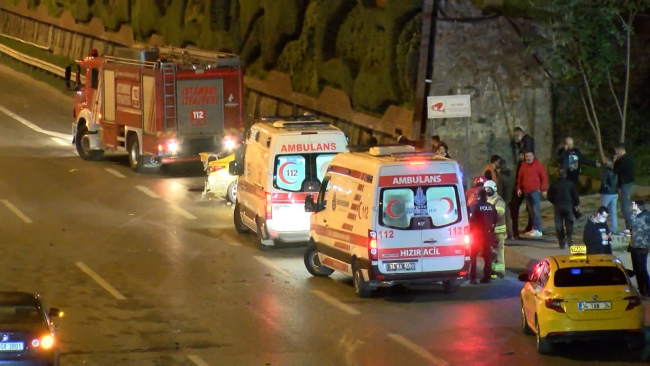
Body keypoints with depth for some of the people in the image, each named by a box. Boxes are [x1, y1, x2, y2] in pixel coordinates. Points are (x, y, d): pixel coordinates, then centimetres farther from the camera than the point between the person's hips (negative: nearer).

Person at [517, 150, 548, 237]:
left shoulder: (538, 164, -5)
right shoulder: (523, 165, 12)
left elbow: (544, 177, -5)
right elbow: (520, 177, 18)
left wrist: (543, 189, -8)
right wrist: (519, 188, 9)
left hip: (535, 191, -6)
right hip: (526, 191, 6)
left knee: (536, 210, -10)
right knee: (530, 210, 10)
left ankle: (538, 230, -11)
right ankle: (534, 228, 16)